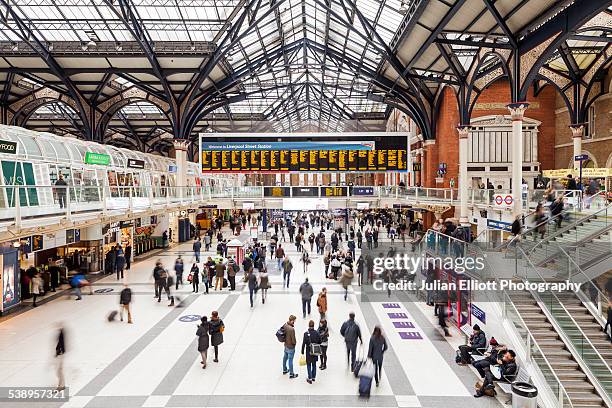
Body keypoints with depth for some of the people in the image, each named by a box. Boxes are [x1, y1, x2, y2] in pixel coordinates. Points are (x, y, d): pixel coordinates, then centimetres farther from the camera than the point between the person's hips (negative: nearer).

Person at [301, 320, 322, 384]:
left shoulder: (306, 333, -17)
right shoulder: (317, 333, -9)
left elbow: (303, 343, -14)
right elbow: (320, 342, -1)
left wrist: (302, 352, -5)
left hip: (309, 352, -3)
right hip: (315, 352, 3)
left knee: (309, 365, 9)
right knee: (314, 365, 19)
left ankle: (310, 379, 10)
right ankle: (313, 377, 30)